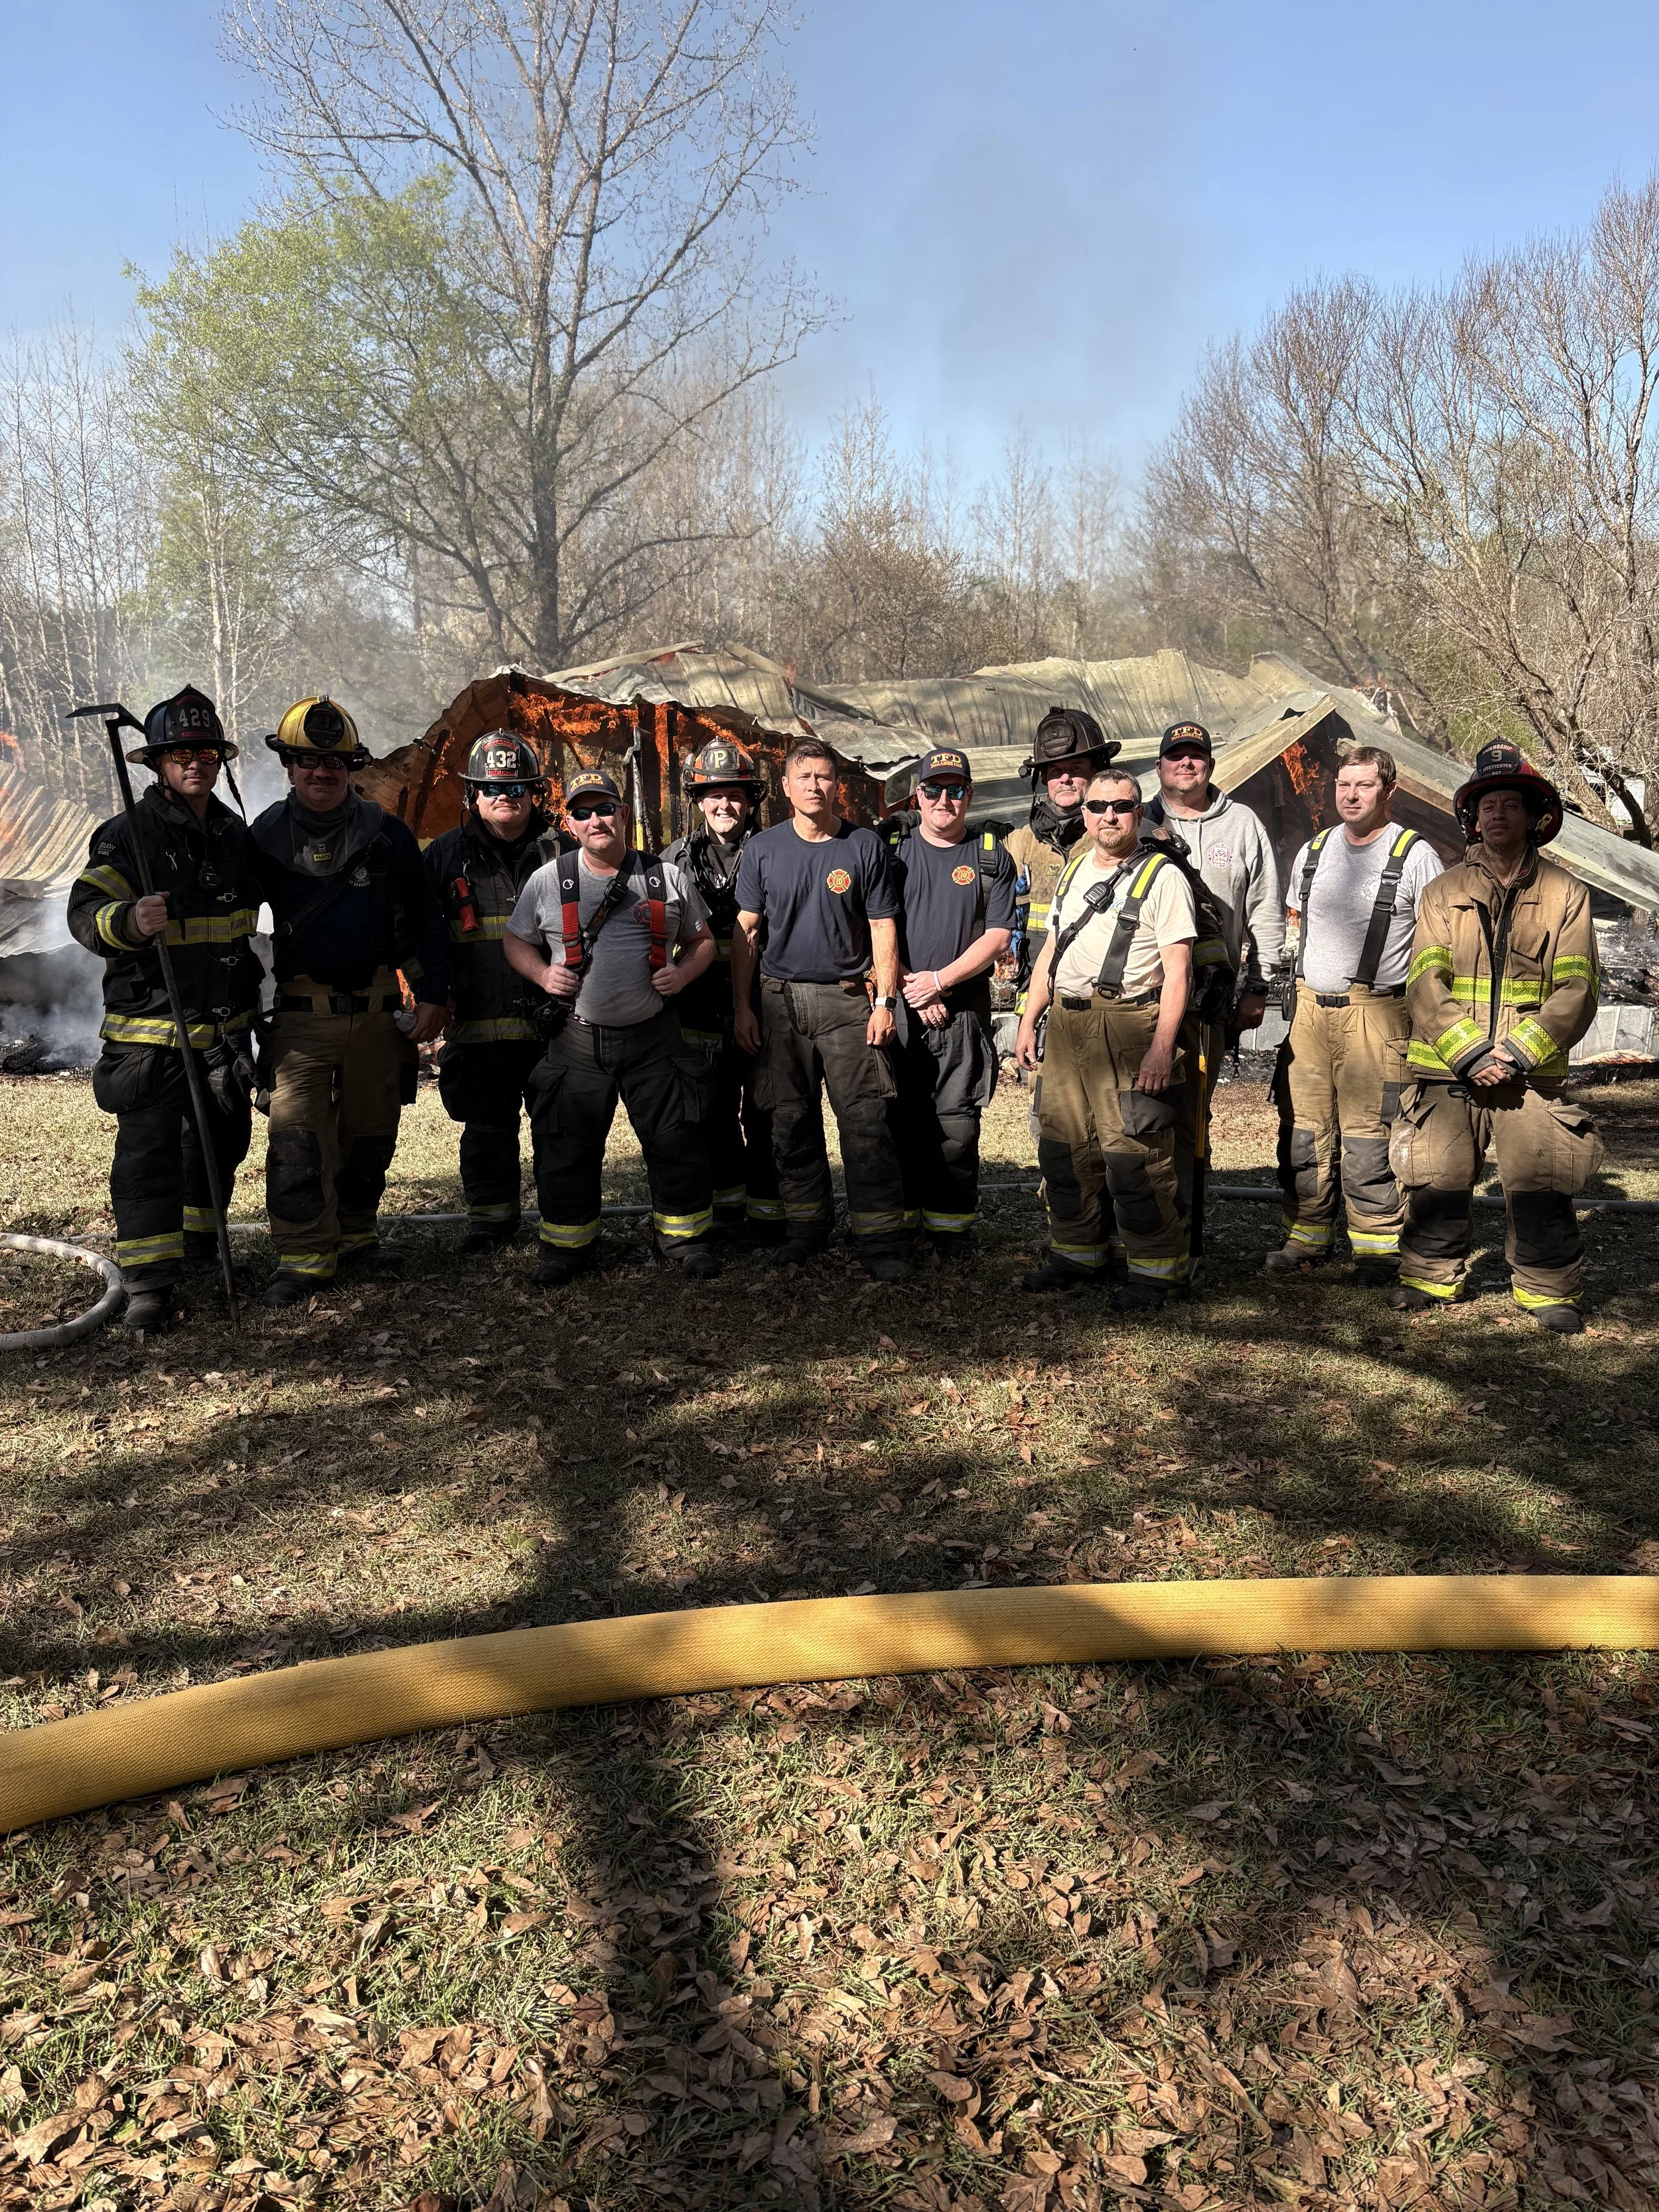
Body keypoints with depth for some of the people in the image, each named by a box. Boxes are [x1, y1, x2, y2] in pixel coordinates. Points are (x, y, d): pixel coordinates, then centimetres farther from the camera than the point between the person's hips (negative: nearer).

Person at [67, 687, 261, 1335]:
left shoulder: (236, 834, 10)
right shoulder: (128, 835, -9)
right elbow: (85, 912, -17)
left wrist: (248, 995, 25)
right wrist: (131, 921, -38)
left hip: (226, 1025, 6)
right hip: (150, 1028, -6)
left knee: (221, 1142, 17)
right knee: (147, 1153, -7)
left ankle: (199, 1244, 37)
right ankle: (149, 1285, -3)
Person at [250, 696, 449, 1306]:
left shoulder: (387, 835, 3)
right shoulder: (267, 836, 2)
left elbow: (425, 922, 7)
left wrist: (432, 996, 1)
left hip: (376, 1011, 2)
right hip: (299, 1016, -2)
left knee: (370, 1132, 11)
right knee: (297, 1138, -8)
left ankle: (357, 1235, 27)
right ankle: (304, 1255, 0)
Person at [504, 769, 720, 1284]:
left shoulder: (668, 877, 4)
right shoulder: (548, 881, 3)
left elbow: (702, 940, 13)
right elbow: (516, 942, 12)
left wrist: (683, 972, -7)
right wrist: (543, 974, -8)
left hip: (653, 1035, 0)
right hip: (577, 1041, 0)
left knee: (677, 1141, 5)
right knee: (567, 1148, 4)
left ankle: (684, 1235, 22)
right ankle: (568, 1243, 21)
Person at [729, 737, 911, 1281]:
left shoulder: (865, 846, 2)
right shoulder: (762, 850, 6)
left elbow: (883, 928, 3)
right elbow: (745, 932, 8)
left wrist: (884, 1002, -4)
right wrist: (741, 1006, 2)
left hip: (849, 999, -2)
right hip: (780, 999, 2)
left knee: (866, 1123, -7)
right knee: (791, 1121, 8)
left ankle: (881, 1240, -2)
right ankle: (807, 1229, 21)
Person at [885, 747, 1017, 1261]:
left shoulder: (991, 857, 7)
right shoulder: (891, 846, 7)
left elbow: (998, 937, 0)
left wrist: (939, 979, -10)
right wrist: (910, 988, -7)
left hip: (965, 1011, 0)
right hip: (898, 1006, 0)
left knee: (956, 1124, -1)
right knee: (899, 1118, 3)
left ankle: (951, 1230, 8)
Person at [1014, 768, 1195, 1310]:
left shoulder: (1163, 876, -4)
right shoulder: (1073, 872, 17)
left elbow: (1178, 969, -10)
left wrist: (1162, 1045, -18)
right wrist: (1028, 1022, 15)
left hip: (1128, 1025, -7)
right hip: (1065, 1024, 7)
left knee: (1134, 1155, -7)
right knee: (1063, 1147, 11)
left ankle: (1153, 1269, 5)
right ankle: (1078, 1254, 24)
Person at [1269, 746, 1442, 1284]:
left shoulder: (1415, 856, -1)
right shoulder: (1312, 852, 14)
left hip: (1374, 1012, -5)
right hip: (1307, 1010, 5)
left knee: (1368, 1136, -6)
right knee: (1302, 1129, 7)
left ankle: (1378, 1247, 5)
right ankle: (1306, 1236, 18)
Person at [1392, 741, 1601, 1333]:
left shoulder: (1564, 896, 6)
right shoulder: (1444, 893, 9)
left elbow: (1576, 991, 0)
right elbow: (1425, 985, -1)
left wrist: (1515, 1052, -12)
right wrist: (1470, 1054, -12)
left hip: (1532, 1076, -1)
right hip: (1446, 1071, 1)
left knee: (1542, 1188, -4)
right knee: (1437, 1183, 6)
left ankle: (1550, 1289, 13)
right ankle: (1432, 1276, 25)